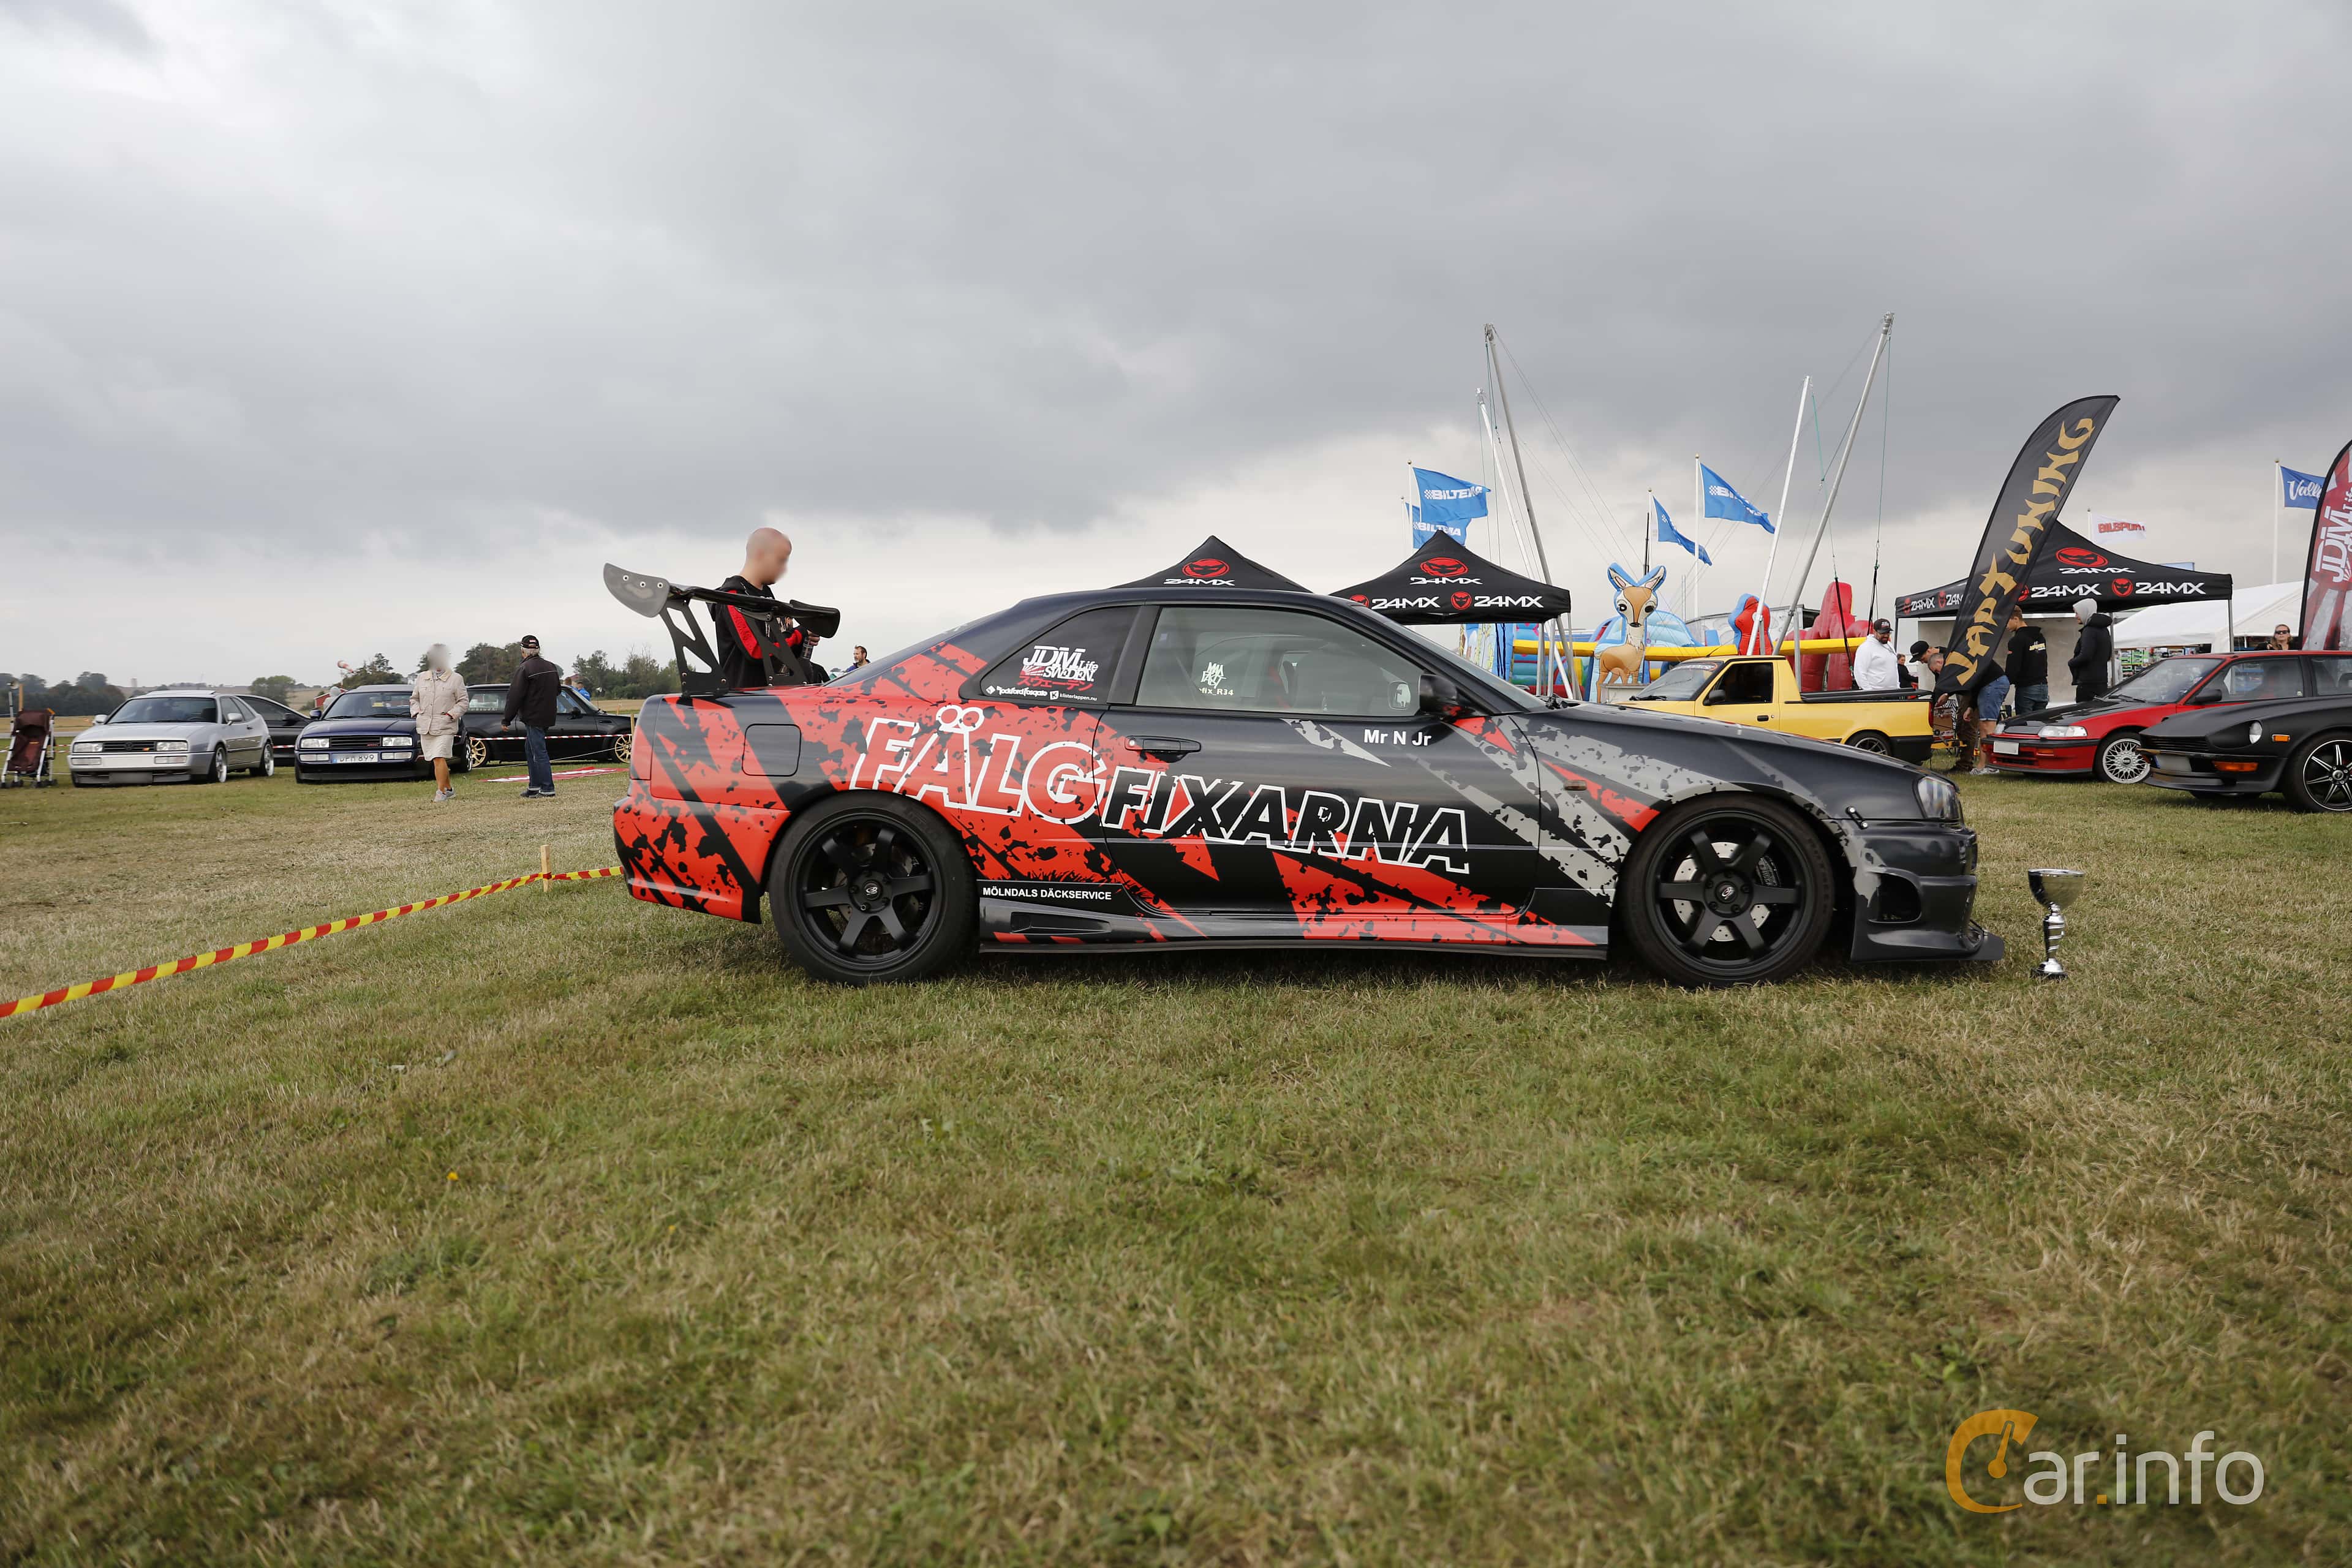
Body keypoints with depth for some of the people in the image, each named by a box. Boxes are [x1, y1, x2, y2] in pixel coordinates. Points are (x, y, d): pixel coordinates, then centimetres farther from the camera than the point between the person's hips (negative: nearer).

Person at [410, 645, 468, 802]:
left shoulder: (455, 679, 2)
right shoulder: (422, 677, 14)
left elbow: (462, 702, 2)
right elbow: (414, 698, 23)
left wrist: (451, 714, -11)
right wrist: (416, 712, 7)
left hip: (445, 727, -5)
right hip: (425, 727, 5)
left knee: (439, 758, -15)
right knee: (436, 760, 9)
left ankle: (441, 791, -10)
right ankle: (449, 789, 21)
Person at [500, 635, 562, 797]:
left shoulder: (525, 669, -15)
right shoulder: (551, 667, 10)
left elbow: (515, 697, -14)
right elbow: (557, 689, 22)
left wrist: (507, 720, -8)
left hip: (533, 717, -8)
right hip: (548, 717, 8)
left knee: (539, 753, -7)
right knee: (530, 749, 18)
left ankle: (548, 789, -8)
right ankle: (534, 787, 21)